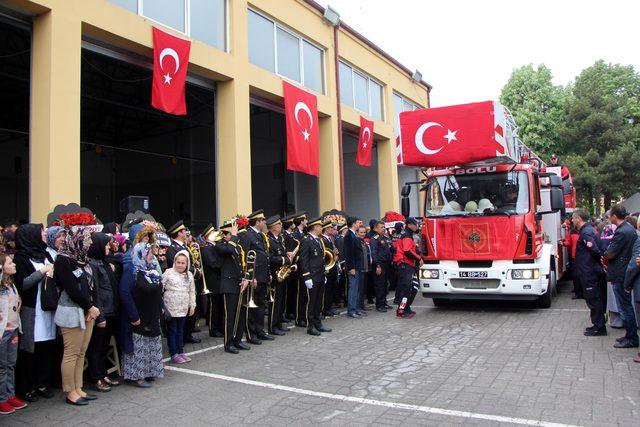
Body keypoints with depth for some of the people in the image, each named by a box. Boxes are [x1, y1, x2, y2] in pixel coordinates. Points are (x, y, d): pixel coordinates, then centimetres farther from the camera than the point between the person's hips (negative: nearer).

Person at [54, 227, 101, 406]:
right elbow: (72, 289, -16)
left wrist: (92, 307, -4)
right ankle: (70, 393, 10)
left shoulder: (83, 259, 13)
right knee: (71, 354, 0)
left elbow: (92, 285, 8)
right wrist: (90, 307, -10)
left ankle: (78, 389, 20)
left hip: (87, 312, 8)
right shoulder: (63, 260, -11)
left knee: (81, 353, 12)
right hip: (72, 313, -8)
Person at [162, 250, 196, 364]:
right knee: (172, 330, 2)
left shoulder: (189, 275, 8)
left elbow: (192, 291, 13)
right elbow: (160, 287, -6)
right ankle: (174, 354, 8)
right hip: (171, 307, -4)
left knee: (180, 330, 11)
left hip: (183, 307, 4)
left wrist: (192, 305, 10)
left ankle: (180, 351, 19)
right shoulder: (168, 272, -5)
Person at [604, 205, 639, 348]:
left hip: (620, 275, -10)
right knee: (627, 306, 17)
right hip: (626, 273, 10)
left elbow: (609, 254, -21)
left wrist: (605, 256, 1)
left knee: (625, 307, -1)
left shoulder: (621, 232, -22)